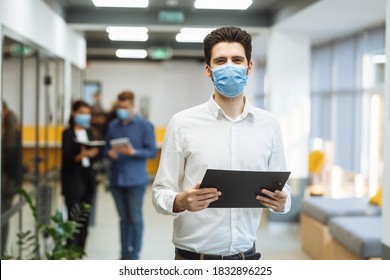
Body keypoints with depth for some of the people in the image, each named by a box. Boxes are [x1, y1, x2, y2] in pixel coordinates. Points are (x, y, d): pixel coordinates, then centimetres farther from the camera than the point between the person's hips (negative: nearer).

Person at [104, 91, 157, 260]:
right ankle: (124, 254, 19)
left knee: (135, 218, 1)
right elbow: (107, 147, 15)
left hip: (136, 179, -4)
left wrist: (133, 152, -21)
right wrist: (110, 153, -8)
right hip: (116, 178, 4)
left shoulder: (145, 125, -3)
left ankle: (134, 255, 10)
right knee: (123, 218, 11)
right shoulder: (113, 125, 10)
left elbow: (152, 151, -6)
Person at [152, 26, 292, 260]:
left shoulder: (269, 125, 3)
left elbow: (283, 191, 8)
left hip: (246, 256, 3)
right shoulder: (183, 123, -6)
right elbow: (160, 193, -4)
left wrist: (281, 202, -13)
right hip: (194, 256, -2)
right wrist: (181, 201, -25)